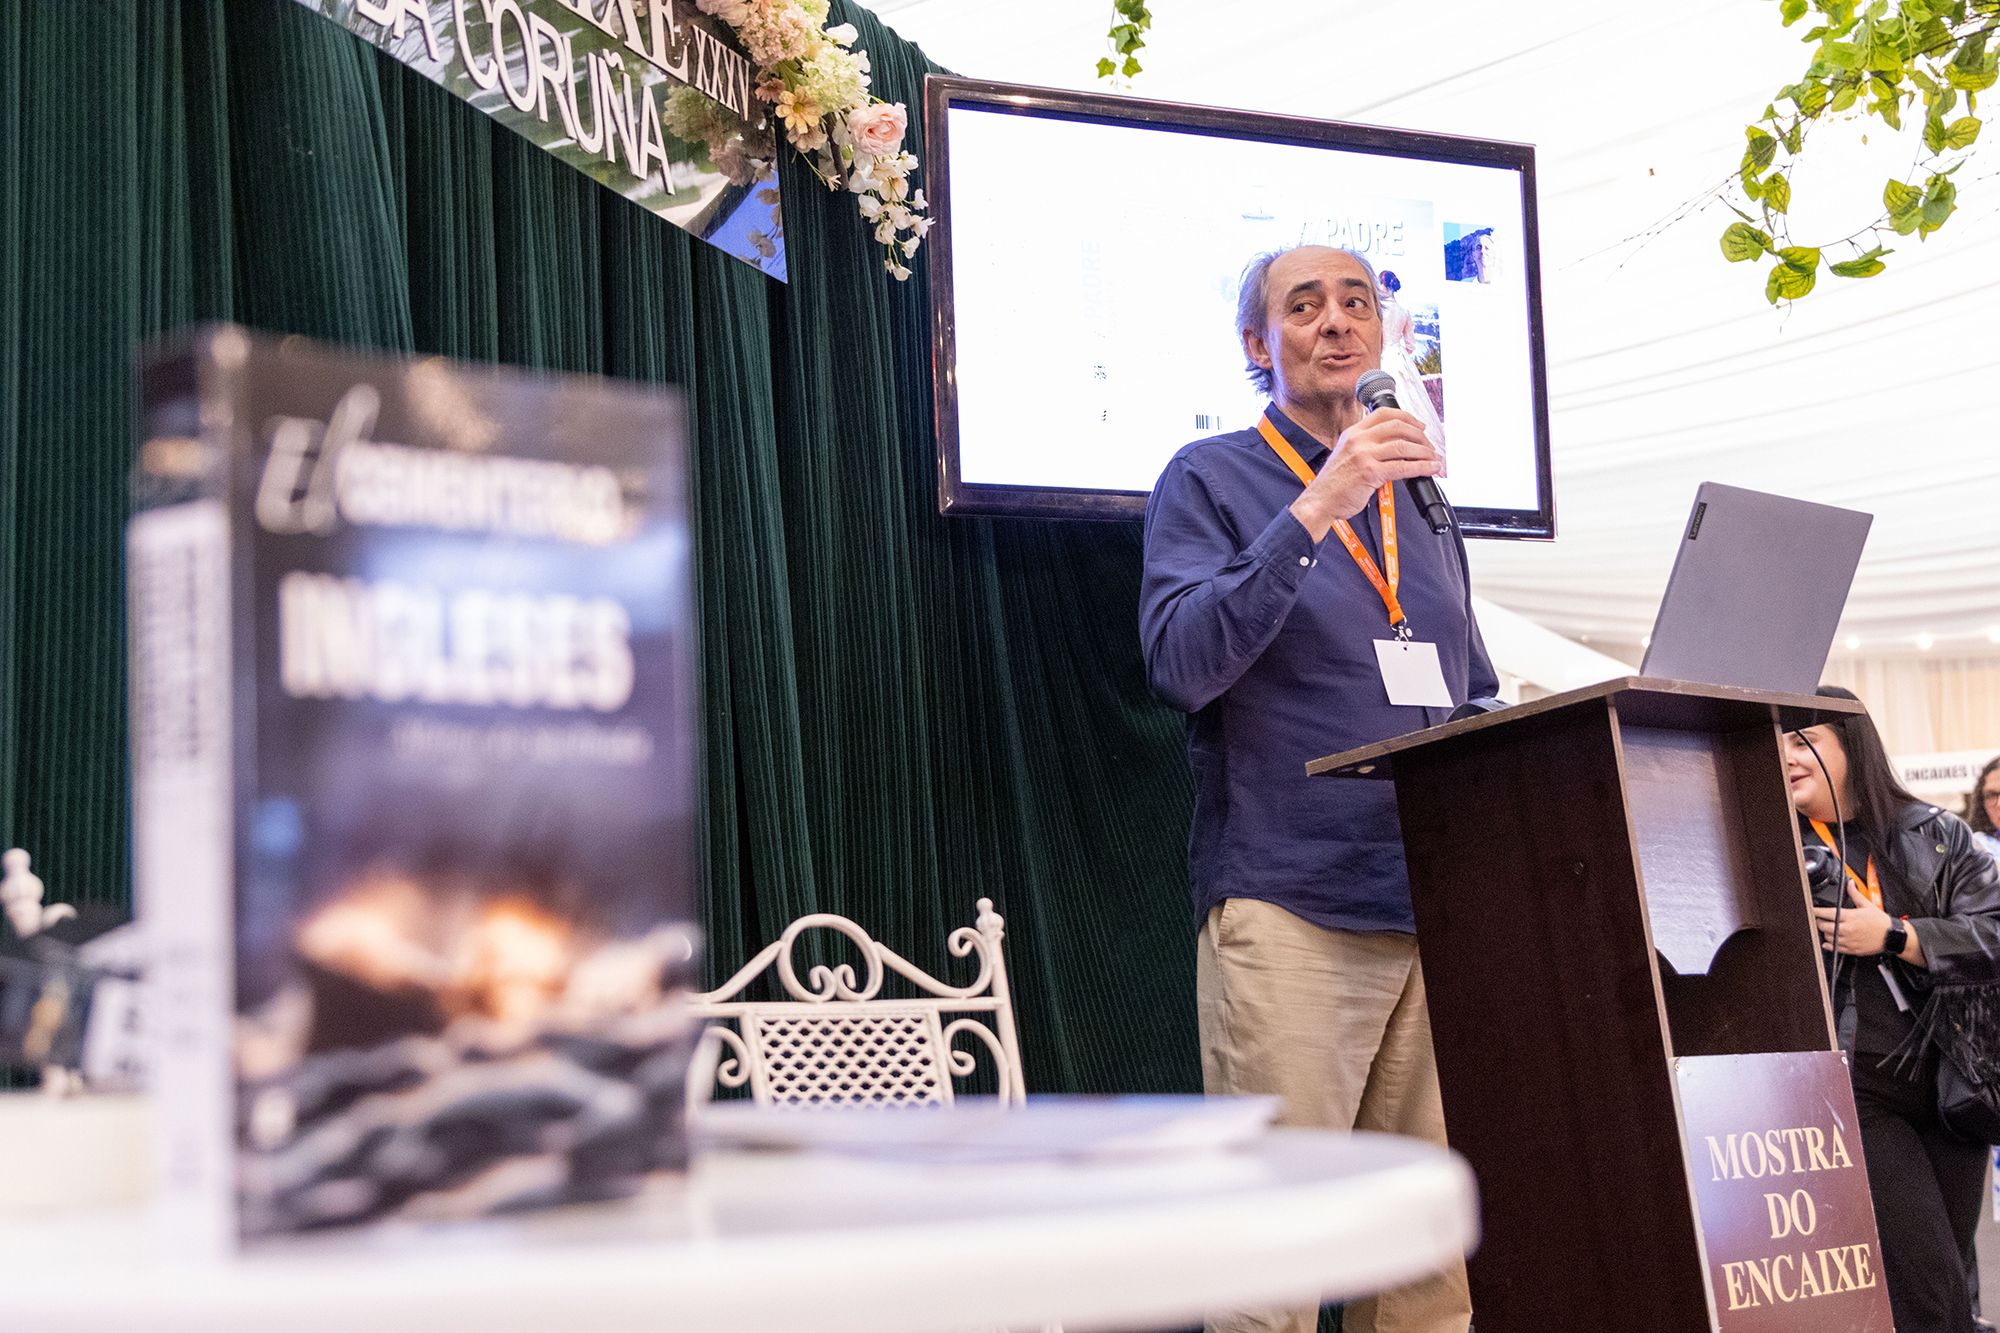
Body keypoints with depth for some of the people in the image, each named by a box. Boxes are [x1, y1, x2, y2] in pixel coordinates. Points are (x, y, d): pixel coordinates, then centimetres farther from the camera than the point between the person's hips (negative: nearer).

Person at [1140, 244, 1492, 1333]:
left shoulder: (1420, 501, 22)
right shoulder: (1211, 481, 5)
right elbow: (1181, 662, -12)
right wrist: (1317, 509, -17)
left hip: (1439, 909, 5)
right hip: (1288, 907, -5)